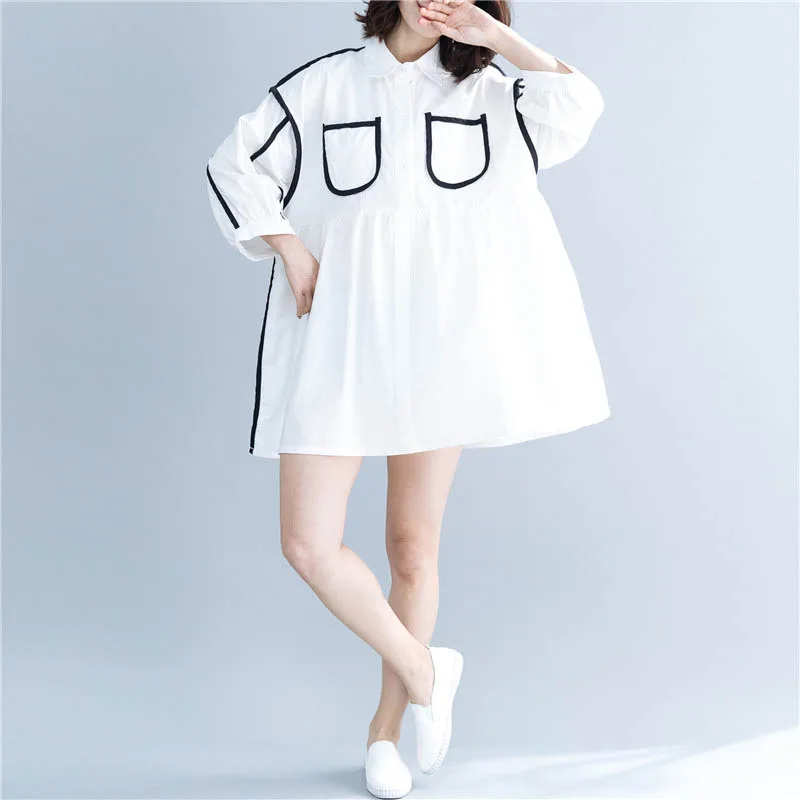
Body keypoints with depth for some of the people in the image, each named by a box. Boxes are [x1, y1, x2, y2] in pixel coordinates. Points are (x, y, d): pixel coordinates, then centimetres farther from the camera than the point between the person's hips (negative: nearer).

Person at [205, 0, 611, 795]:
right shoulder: (325, 83, 7)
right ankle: (423, 670, 14)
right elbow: (234, 165, 8)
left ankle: (384, 730, 22)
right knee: (308, 543, -10)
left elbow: (578, 105, -3)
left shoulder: (482, 93, 12)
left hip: (435, 342, 1)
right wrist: (289, 246, -4)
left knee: (413, 546, 6)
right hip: (337, 336, -1)